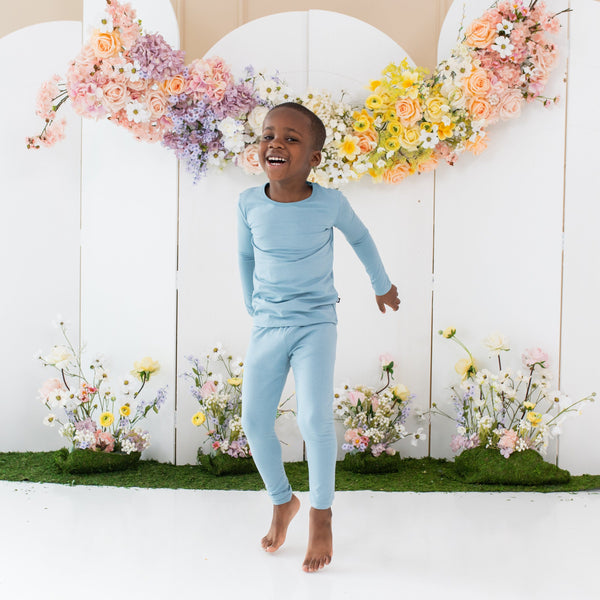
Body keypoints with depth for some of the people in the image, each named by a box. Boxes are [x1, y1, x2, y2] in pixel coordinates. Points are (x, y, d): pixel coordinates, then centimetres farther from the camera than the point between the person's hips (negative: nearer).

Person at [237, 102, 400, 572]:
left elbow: (361, 238, 7)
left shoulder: (329, 203, -13)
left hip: (316, 324, -3)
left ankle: (321, 513, 9)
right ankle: (282, 501, 26)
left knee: (316, 420, -16)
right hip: (267, 326, 3)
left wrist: (382, 285, 19)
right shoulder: (250, 203, -8)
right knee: (255, 421, 1)